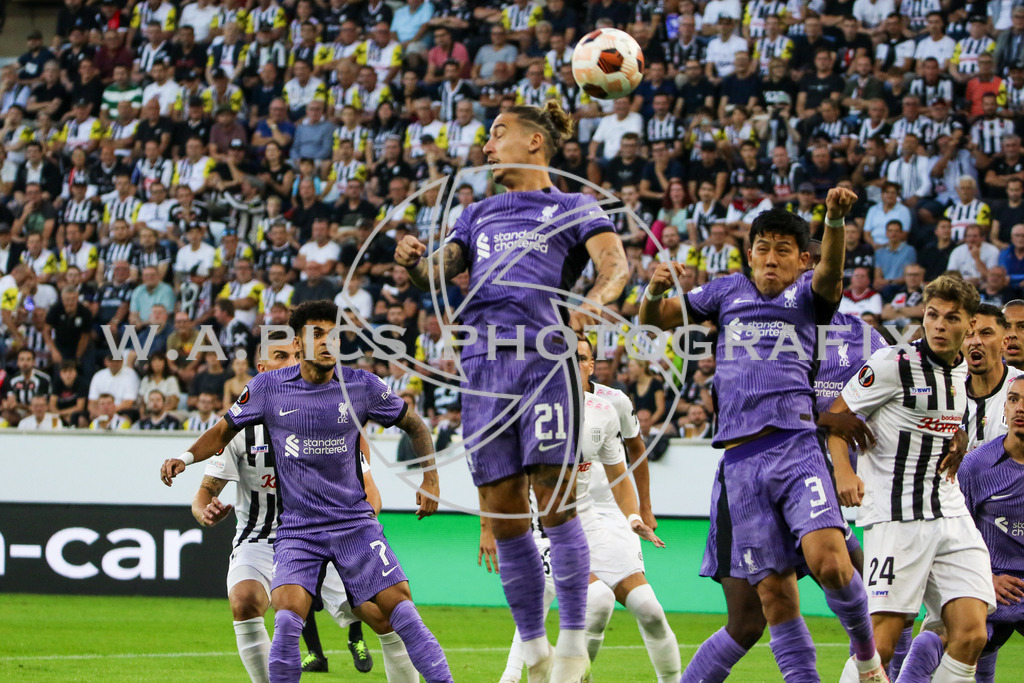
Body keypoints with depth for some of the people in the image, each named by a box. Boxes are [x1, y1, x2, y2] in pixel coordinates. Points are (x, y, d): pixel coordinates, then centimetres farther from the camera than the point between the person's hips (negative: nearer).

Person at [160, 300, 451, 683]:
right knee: (287, 618, -21)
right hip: (297, 529, 0)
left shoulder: (362, 386, -1)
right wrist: (185, 458, -2)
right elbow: (225, 431, 13)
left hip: (354, 522, 1)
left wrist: (430, 482, 4)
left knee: (400, 608, -10)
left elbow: (413, 425, 13)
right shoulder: (268, 388, -1)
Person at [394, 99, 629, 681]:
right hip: (484, 364, 5)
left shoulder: (573, 209, 11)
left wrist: (596, 299, -28)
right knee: (502, 515, 2)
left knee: (555, 501, -12)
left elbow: (616, 263, -6)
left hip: (544, 355, -5)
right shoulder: (479, 215, 27)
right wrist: (415, 262, -8)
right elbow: (438, 273, 16)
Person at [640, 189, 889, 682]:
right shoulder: (728, 292, 20)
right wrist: (656, 290, -4)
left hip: (795, 447, -3)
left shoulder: (809, 294, 10)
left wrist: (835, 219, -34)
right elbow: (654, 319, 21)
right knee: (774, 594, -1)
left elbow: (831, 272, -13)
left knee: (829, 563, -21)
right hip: (740, 460, 3)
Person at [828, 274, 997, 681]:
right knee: (882, 641, -13)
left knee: (971, 635, -8)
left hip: (952, 516, 6)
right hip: (896, 517, -6)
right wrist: (842, 469, -18)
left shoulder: (965, 371, 11)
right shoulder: (893, 364, -8)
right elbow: (836, 415, -4)